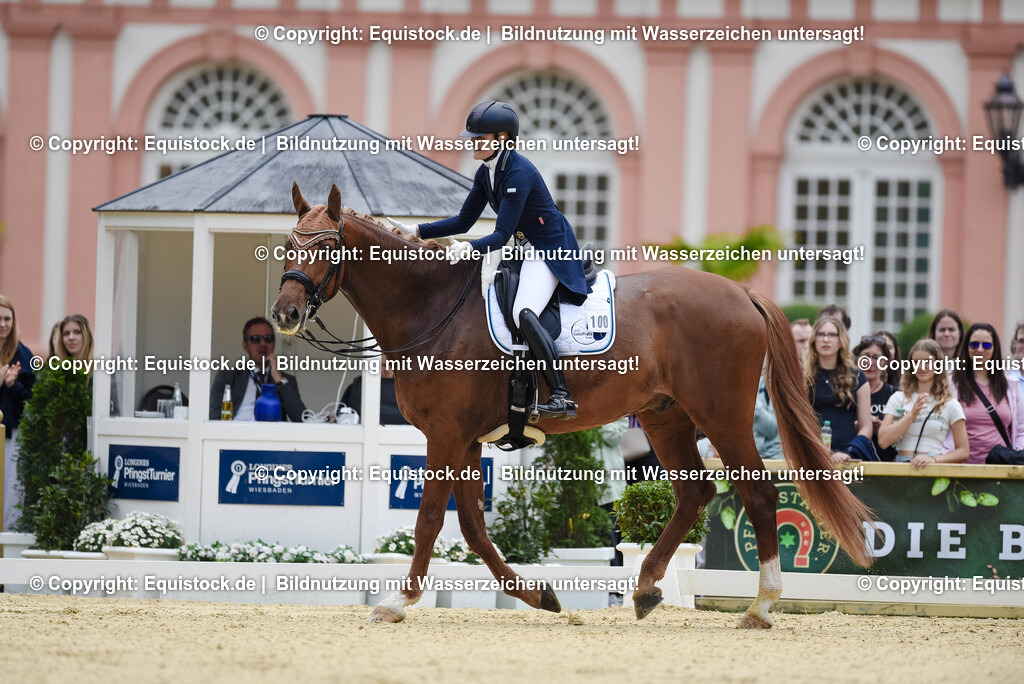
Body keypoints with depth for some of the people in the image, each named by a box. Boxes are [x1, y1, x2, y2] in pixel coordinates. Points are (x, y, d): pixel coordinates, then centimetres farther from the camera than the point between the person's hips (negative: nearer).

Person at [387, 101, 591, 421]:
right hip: (523, 248, 11)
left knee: (524, 313, -30)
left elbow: (501, 235, -27)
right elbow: (464, 221, 11)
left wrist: (470, 248, -43)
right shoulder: (485, 172, 4)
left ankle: (562, 396, -32)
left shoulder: (519, 173, -24)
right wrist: (416, 231, 4)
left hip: (550, 249, -11)